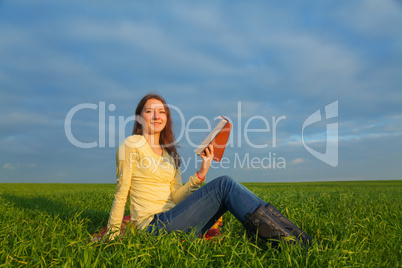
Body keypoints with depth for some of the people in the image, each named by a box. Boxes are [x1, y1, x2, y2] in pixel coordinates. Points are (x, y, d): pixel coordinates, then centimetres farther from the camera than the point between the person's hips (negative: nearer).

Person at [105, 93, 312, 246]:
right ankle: (295, 241, -24)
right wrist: (112, 235, -2)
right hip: (152, 226, -6)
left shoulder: (169, 153, 18)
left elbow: (176, 197, 8)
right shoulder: (131, 145, -1)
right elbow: (122, 193, -3)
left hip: (171, 222, 7)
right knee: (224, 185, -20)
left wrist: (200, 174, -4)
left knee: (224, 187, -12)